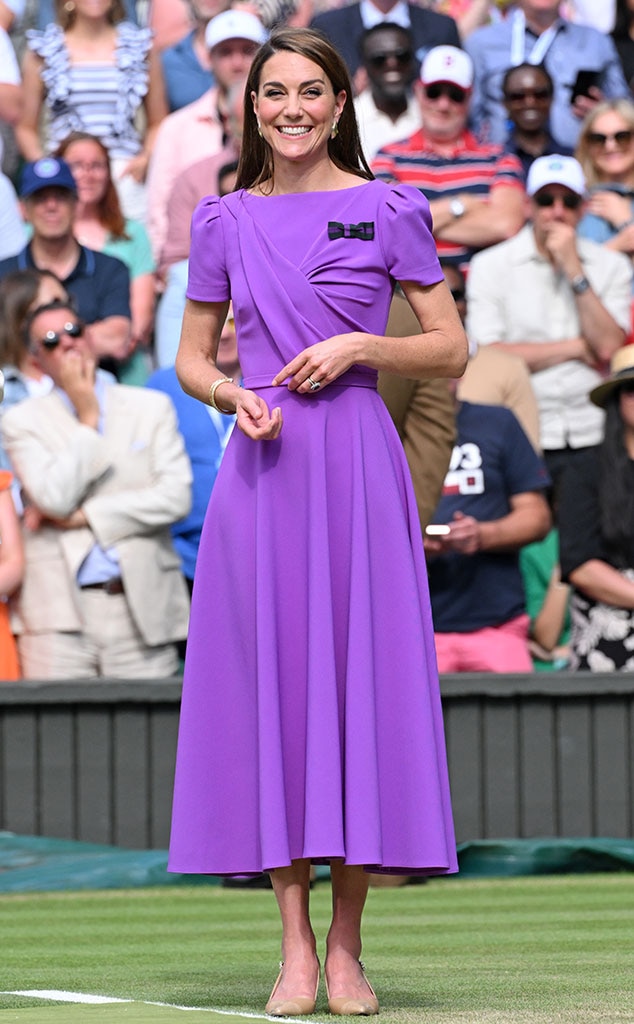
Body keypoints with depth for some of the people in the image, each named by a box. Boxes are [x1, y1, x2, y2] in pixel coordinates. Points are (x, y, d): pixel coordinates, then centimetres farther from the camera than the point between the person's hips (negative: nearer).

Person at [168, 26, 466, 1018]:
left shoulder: (387, 211, 4)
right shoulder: (225, 221, 10)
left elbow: (451, 349, 5)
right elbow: (191, 358, 15)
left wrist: (360, 346, -10)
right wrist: (233, 396, -5)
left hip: (358, 462, -2)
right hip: (263, 468, 2)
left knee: (360, 673, -4)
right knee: (270, 677, -2)